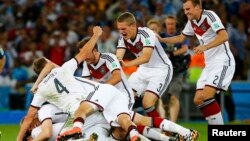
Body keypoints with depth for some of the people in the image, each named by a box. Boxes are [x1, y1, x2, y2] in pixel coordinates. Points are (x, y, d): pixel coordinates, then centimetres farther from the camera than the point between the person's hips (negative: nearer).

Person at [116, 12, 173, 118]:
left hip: (161, 69, -7)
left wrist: (126, 64, -55)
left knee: (147, 103, -22)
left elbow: (146, 57, -40)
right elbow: (118, 57, -17)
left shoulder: (146, 34, -27)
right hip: (144, 70, 7)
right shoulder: (123, 37, -8)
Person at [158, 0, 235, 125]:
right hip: (209, 64, 9)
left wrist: (205, 47, -34)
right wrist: (161, 40, 12)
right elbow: (180, 38, 24)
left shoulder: (209, 16, -14)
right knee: (198, 100, 0)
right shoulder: (192, 22, 10)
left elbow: (224, 36, -25)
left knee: (206, 95, -22)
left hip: (222, 61, -9)